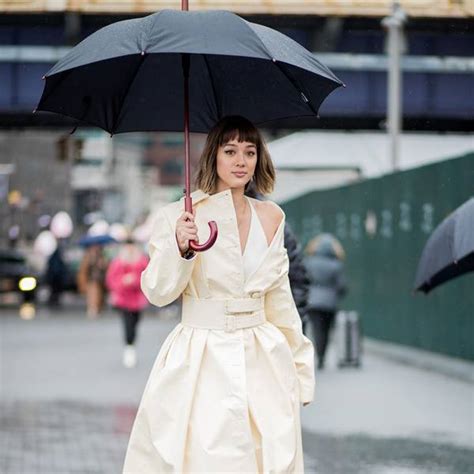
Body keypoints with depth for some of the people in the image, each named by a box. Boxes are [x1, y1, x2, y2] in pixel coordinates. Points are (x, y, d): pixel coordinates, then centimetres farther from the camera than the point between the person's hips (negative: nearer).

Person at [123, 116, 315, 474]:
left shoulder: (271, 217, 8)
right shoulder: (178, 216, -3)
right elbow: (158, 293, -9)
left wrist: (298, 363, 19)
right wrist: (180, 248, -26)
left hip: (262, 361, 4)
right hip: (200, 360, -4)